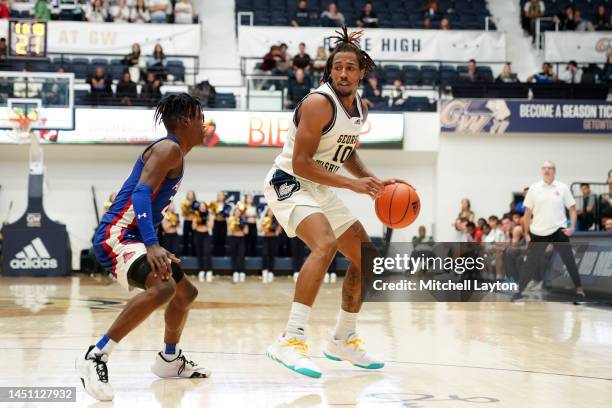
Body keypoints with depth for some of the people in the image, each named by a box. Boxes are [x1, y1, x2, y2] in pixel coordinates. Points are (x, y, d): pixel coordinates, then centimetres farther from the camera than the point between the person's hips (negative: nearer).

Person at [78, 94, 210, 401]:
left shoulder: (172, 152, 20)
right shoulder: (169, 149, -11)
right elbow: (141, 193, -25)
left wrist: (157, 248, 30)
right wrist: (152, 244, -35)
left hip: (132, 237, 11)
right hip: (115, 236, -11)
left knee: (186, 293, 23)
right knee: (163, 287, -34)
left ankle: (169, 360, 42)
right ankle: (95, 358, -29)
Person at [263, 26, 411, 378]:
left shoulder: (361, 109, 5)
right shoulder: (319, 103, -22)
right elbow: (300, 163, -25)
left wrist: (375, 181, 5)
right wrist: (352, 184, -28)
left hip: (321, 190, 9)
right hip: (289, 184, -9)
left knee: (365, 257, 11)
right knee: (325, 245, -34)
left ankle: (344, 340, 25)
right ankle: (290, 341, -37)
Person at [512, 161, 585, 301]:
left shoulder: (562, 188, 1)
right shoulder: (534, 189, 3)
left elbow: (572, 209, 5)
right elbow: (528, 212, 6)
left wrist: (572, 226, -8)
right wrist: (526, 233, 3)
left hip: (559, 231, 0)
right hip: (538, 232, 1)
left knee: (569, 261, 1)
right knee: (531, 263, 2)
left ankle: (579, 289, 13)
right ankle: (519, 291, 8)